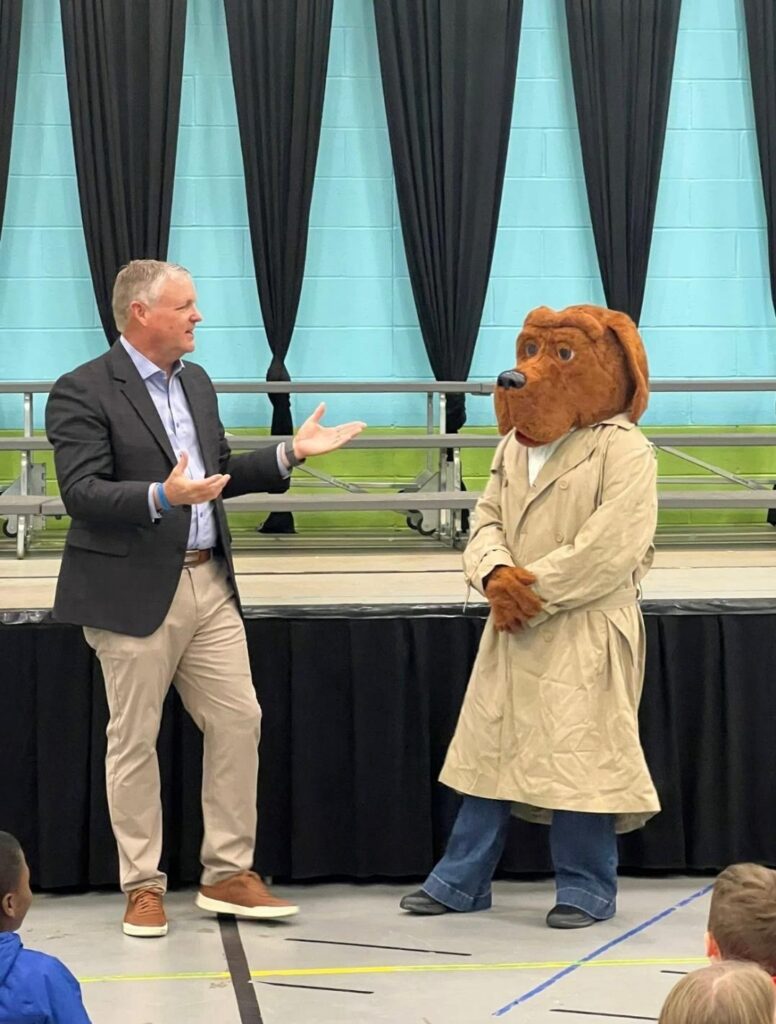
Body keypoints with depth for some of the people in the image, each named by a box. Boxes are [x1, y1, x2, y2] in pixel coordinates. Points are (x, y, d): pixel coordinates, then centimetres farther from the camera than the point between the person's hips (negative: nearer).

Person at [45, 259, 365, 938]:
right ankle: (143, 886, 13)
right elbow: (81, 494, -18)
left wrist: (290, 454, 12)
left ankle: (228, 874, 16)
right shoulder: (83, 393, -10)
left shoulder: (196, 383, 15)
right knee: (134, 740, 3)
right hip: (136, 593, -7)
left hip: (209, 583, 7)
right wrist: (162, 498, -32)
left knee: (238, 722, 5)